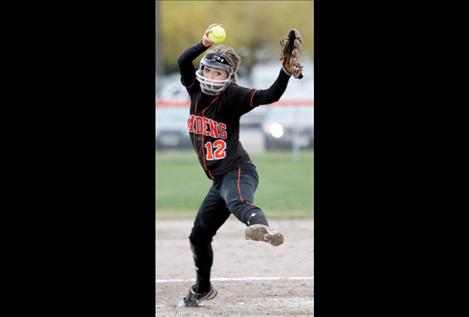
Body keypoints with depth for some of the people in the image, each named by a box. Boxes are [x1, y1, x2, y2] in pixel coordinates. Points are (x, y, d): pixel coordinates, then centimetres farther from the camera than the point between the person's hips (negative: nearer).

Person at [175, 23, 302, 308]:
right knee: (199, 235, 17)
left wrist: (286, 71, -37)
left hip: (238, 171, -8)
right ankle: (203, 289, 39)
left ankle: (262, 227, -77)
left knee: (237, 201, -43)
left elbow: (270, 96, -22)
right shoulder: (197, 90, 7)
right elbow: (183, 61, -6)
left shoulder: (234, 96, -10)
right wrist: (204, 45, -20)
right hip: (219, 180, 8)